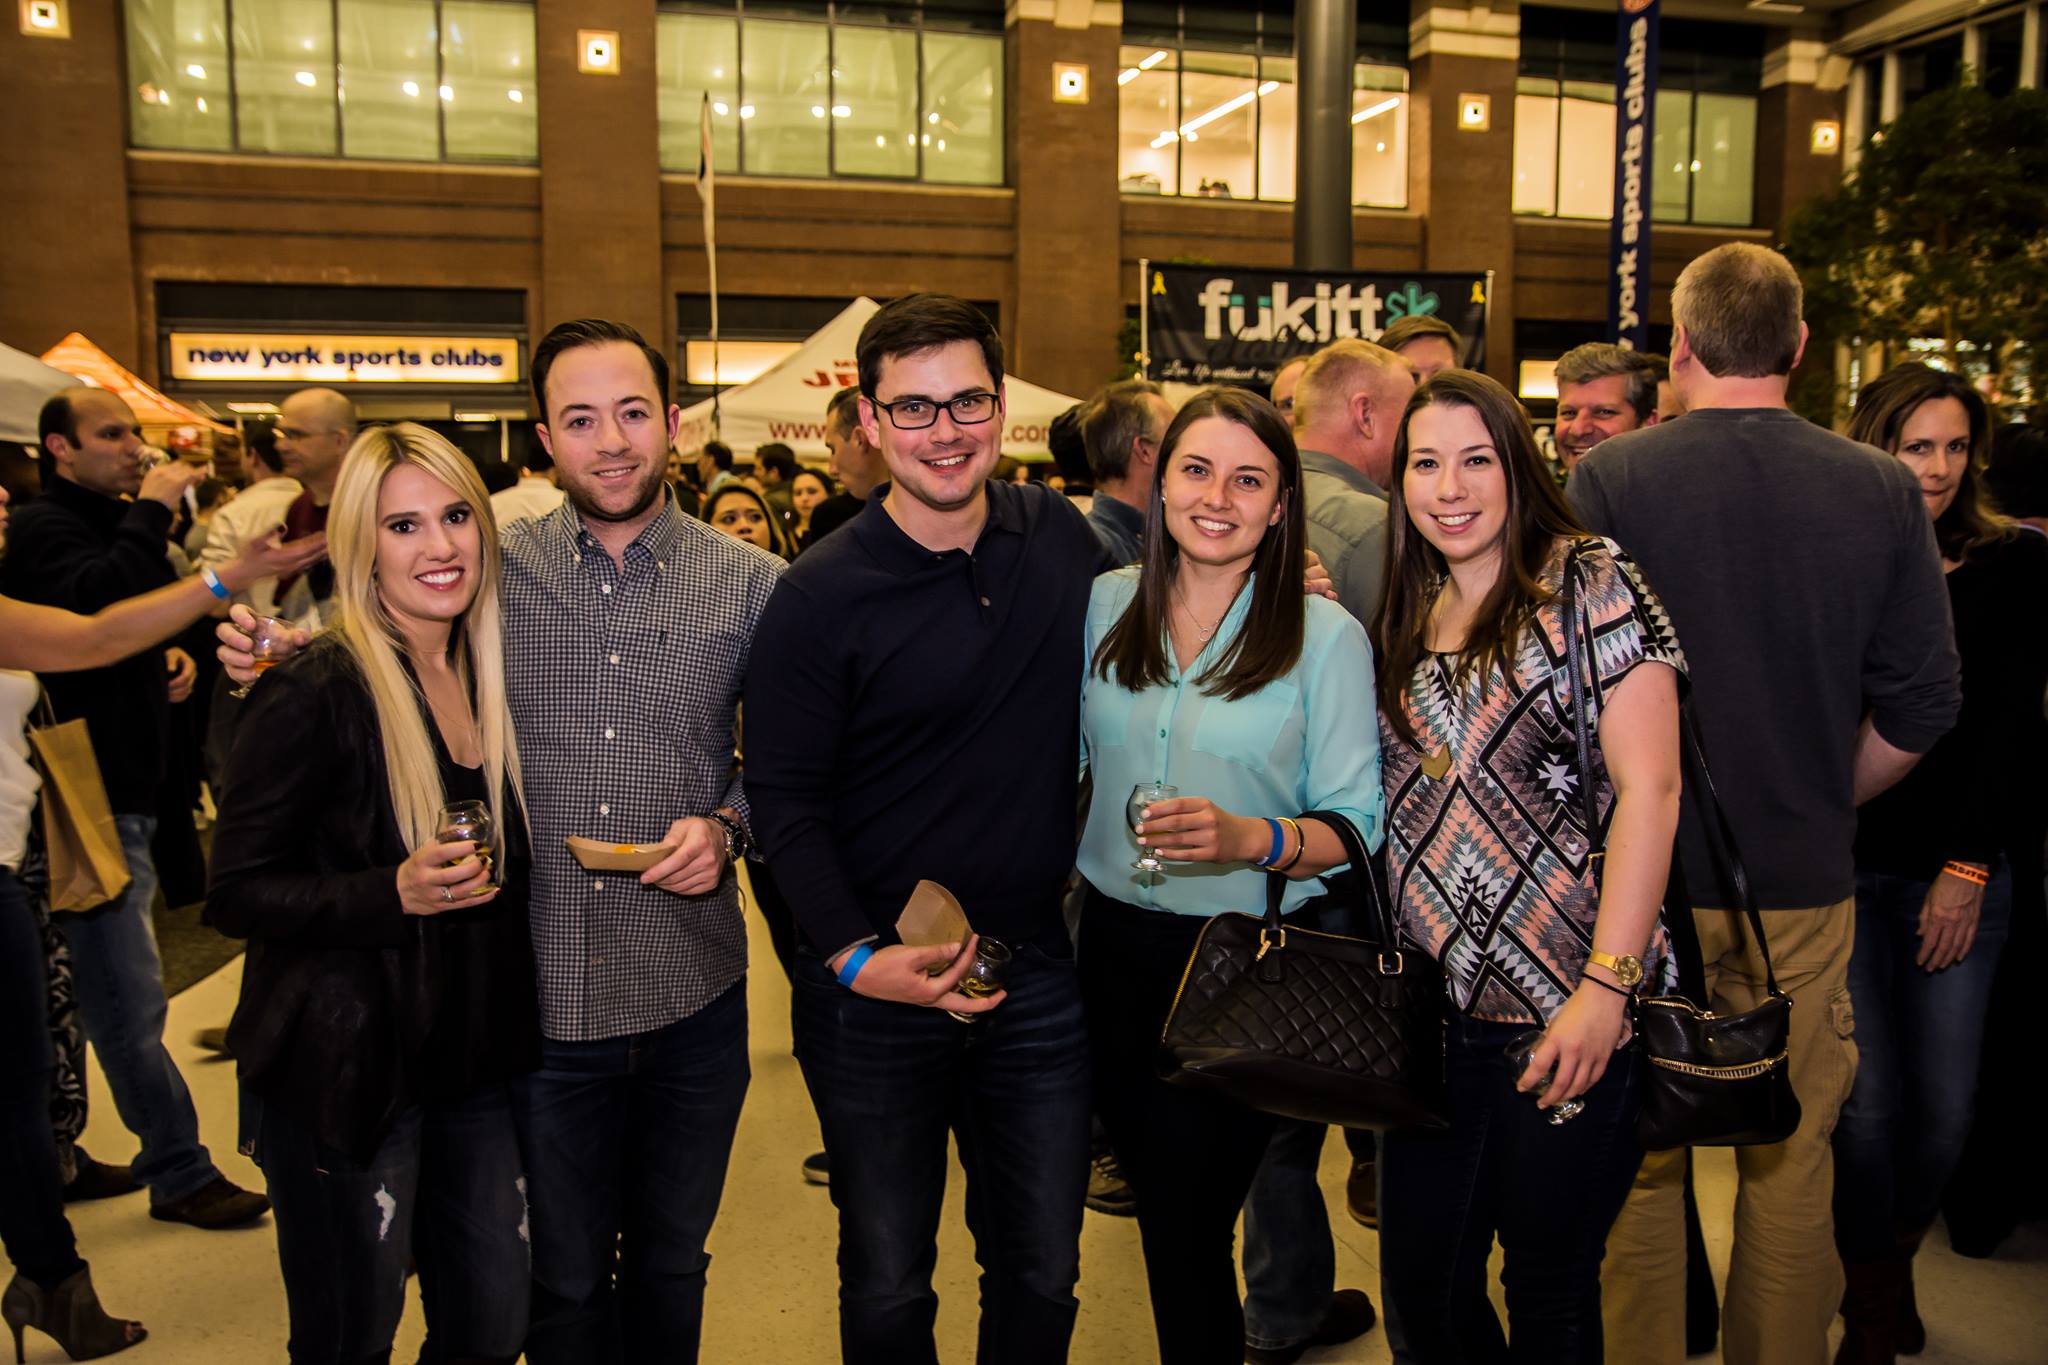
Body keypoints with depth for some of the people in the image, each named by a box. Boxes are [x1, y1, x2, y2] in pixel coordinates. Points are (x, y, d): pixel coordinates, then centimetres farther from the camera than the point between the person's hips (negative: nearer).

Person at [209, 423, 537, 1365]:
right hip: (345, 1071, -6)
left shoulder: (491, 676, 5)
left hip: (475, 1057, 6)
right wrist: (394, 892, -26)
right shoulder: (315, 694, -16)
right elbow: (236, 893, -14)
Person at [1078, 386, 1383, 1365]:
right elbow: (1065, 762, 11)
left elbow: (1357, 824, -9)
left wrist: (1252, 839, -26)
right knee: (1158, 1196, 19)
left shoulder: (1326, 635, -10)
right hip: (1118, 947, 4)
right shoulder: (1103, 606, 1)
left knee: (1188, 1219, 7)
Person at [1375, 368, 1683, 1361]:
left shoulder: (1591, 587, -6)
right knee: (1420, 1278, 14)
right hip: (1435, 1005, 6)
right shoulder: (1406, 616, 11)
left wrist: (1607, 986, -19)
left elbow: (1650, 787, -14)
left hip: (1565, 1012, -5)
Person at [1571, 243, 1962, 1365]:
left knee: (1638, 1160, 11)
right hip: (1805, 885, 2)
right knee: (1791, 1164, 16)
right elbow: (1921, 705, 0)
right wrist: (1818, 802, 14)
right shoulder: (1881, 490, -2)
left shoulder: (1608, 479, -10)